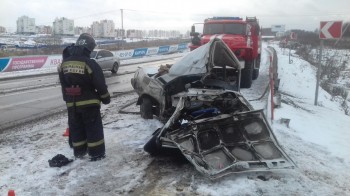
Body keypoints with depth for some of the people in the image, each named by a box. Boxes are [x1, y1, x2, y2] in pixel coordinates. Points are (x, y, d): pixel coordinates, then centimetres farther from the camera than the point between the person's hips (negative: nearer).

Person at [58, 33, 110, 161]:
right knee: (93, 128, 4)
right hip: (88, 102, -5)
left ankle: (79, 151, 27)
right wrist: (106, 98, 2)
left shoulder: (64, 63, 4)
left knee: (76, 128, 16)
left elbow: (63, 84, 13)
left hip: (71, 103, 6)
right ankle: (97, 153, 9)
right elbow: (100, 84, -13)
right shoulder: (90, 63, -16)